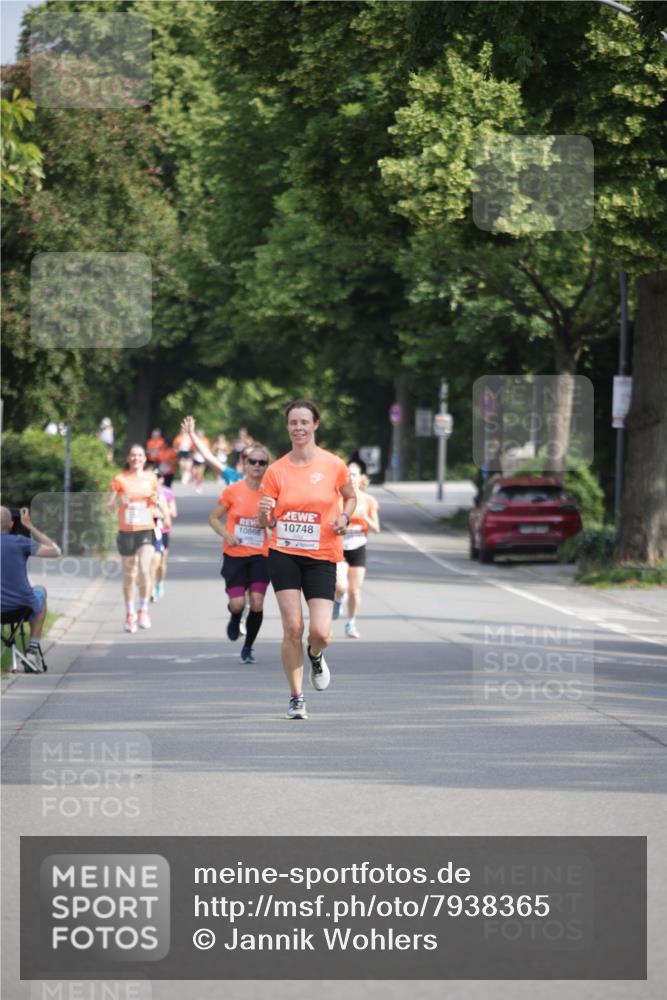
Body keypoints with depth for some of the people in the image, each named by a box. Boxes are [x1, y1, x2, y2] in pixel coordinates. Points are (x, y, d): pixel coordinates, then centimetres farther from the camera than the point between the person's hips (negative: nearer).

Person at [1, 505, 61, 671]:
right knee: (41, 592, 35)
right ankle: (34, 648, 31)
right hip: (22, 606, -2)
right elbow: (55, 551, -1)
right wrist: (30, 527, 4)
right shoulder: (19, 541, -12)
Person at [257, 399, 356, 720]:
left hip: (322, 556, 0)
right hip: (284, 553, 1)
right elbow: (265, 522, 5)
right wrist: (264, 513, -19)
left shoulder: (334, 465, -3)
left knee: (320, 633, -10)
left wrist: (344, 516, -5)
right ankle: (296, 697, 6)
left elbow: (350, 497, 16)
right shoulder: (276, 470, 0)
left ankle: (315, 656, 29)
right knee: (292, 627, -8)